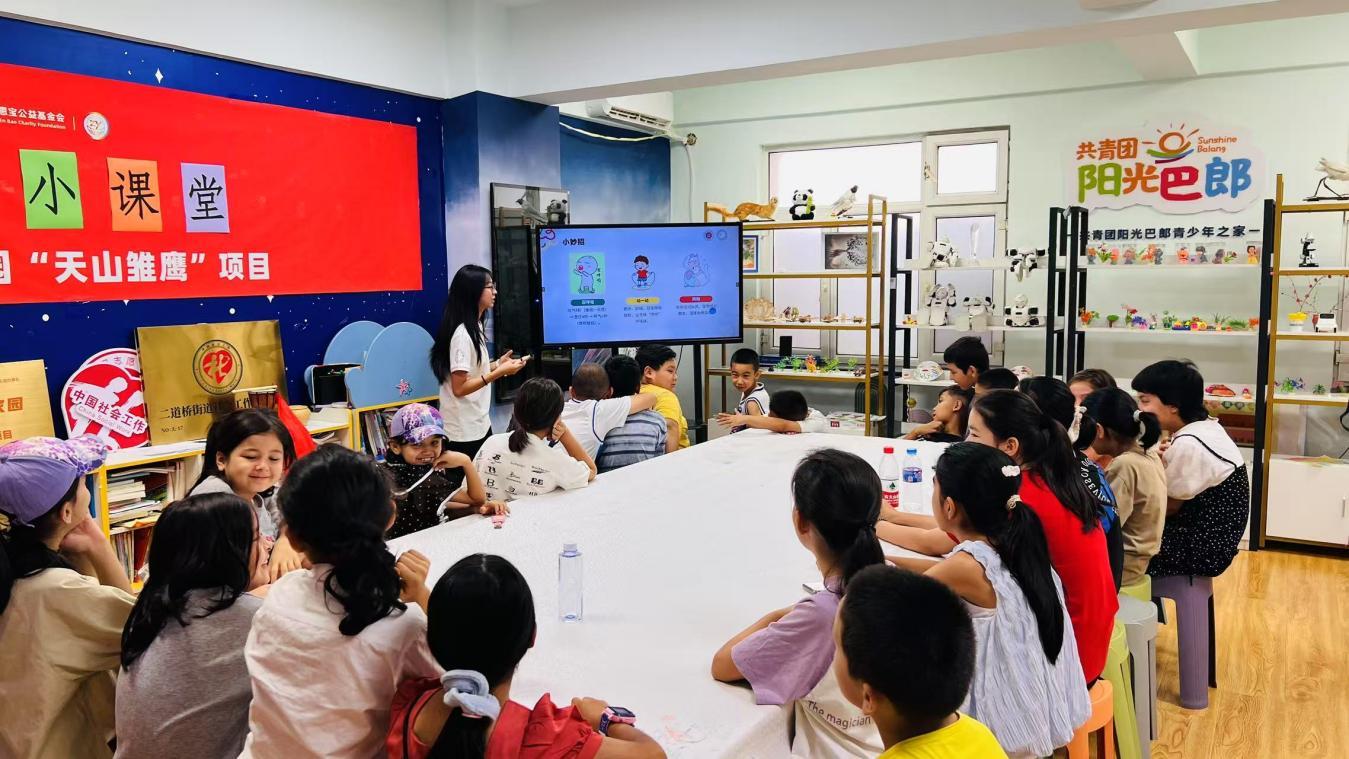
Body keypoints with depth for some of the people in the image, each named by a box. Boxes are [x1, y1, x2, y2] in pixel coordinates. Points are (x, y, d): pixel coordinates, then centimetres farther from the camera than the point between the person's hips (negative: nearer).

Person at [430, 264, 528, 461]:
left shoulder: (475, 327, 10)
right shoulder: (462, 334, -20)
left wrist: (497, 364, 4)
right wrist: (499, 372, -22)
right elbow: (459, 387, -22)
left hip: (479, 424, 9)